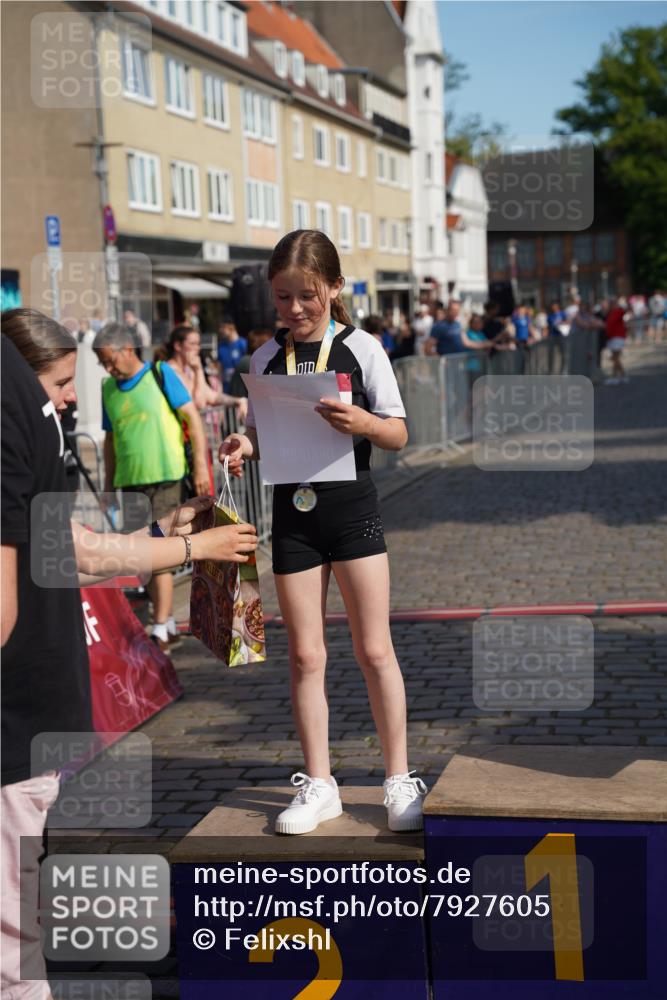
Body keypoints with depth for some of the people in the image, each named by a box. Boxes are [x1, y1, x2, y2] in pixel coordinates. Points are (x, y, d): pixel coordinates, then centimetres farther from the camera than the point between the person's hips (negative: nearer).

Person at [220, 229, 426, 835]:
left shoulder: (360, 348, -3)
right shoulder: (267, 359, 6)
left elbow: (398, 435, -3)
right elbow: (260, 433, 12)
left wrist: (362, 422, -24)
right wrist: (244, 446, -10)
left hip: (352, 505, -3)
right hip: (294, 512, 3)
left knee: (374, 649, 1)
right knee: (305, 655, 7)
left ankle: (400, 780, 15)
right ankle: (318, 785, 19)